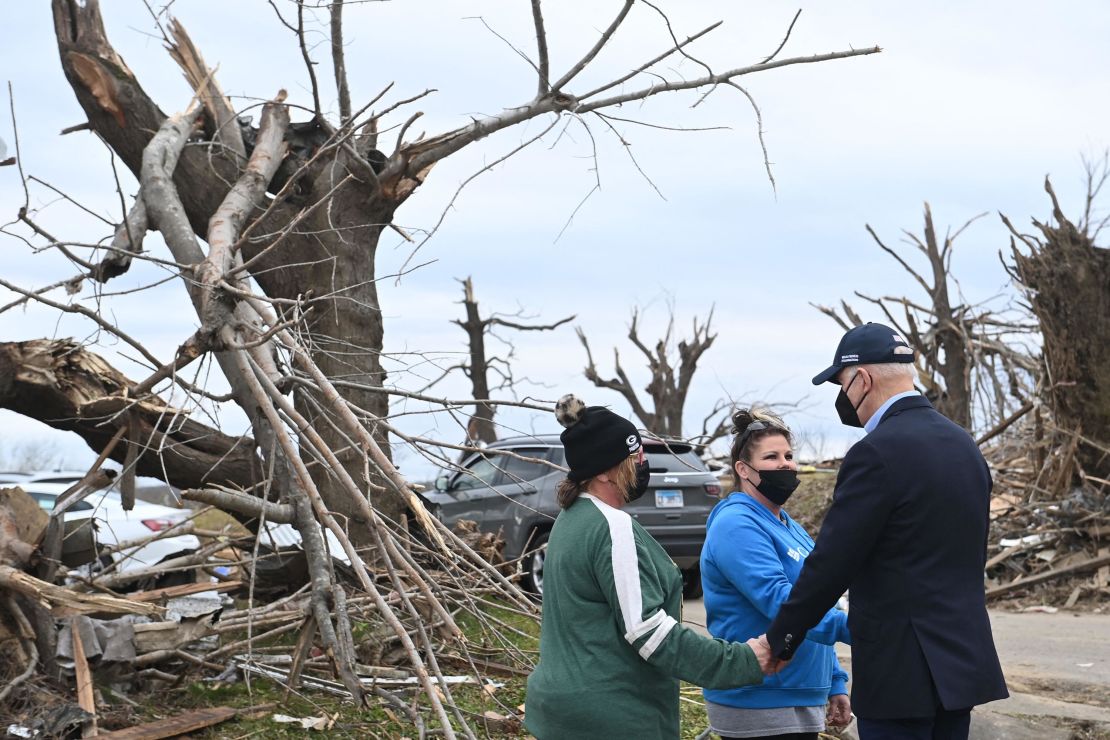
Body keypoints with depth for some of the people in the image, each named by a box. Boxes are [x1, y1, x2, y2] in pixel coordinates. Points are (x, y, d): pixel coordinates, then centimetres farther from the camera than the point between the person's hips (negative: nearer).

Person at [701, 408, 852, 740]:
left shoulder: (788, 526, 15)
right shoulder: (738, 526, -14)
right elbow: (778, 600, -27)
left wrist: (835, 684, 18)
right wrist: (850, 628, -37)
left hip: (799, 701, 9)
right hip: (759, 709, -9)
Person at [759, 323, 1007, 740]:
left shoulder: (878, 453, -16)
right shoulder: (963, 445, 11)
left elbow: (830, 563, -16)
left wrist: (779, 642, -5)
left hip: (903, 667, -8)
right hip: (962, 658, 9)